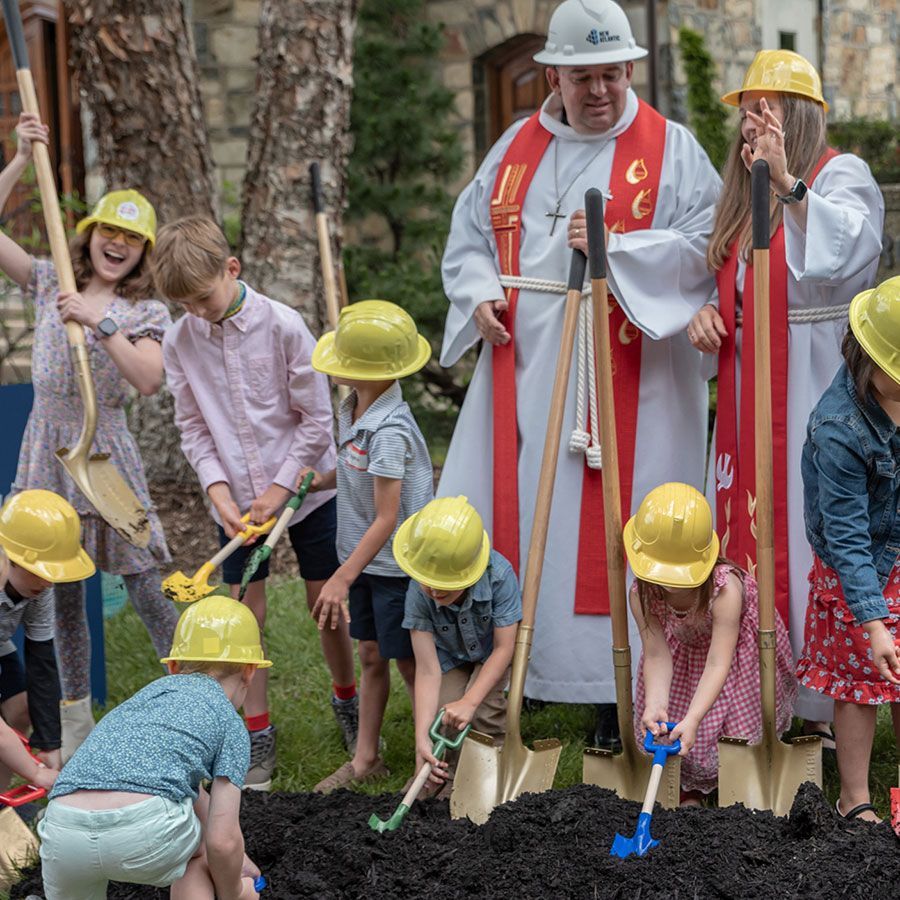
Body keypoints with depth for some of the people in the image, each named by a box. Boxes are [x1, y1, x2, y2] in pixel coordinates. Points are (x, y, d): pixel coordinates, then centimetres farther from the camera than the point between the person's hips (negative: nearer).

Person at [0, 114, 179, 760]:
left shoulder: (147, 313, -2)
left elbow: (149, 380, -20)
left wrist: (98, 325, -27)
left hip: (105, 450, -4)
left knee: (145, 588, -5)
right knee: (63, 591, 10)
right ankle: (77, 721, 21)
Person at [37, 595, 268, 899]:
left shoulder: (151, 692, 34)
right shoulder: (230, 723, 16)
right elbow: (222, 840, 7)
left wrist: (236, 858, 60)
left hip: (62, 832, 4)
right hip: (145, 835, -4)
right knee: (198, 850, 31)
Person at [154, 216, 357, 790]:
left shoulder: (283, 326, -16)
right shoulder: (180, 343, -6)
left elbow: (318, 419, -11)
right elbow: (193, 427, 2)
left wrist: (279, 489, -13)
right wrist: (219, 490, -12)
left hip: (306, 487, -2)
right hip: (236, 500, 2)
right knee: (248, 614, 3)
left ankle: (347, 700, 33)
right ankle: (258, 738, 14)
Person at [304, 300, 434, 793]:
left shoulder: (390, 431, -28)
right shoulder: (352, 408, -1)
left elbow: (386, 517, -27)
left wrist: (341, 579, -27)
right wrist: (321, 480, 1)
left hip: (395, 564, -8)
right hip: (364, 557, 8)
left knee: (408, 661, 5)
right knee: (370, 654, 17)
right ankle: (366, 758, 30)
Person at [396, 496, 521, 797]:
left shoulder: (499, 575, -38)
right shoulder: (419, 593, -33)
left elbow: (503, 648, -27)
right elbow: (428, 670, -31)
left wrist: (469, 701, -37)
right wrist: (422, 737, -40)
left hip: (491, 652, -1)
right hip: (450, 657, 2)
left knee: (485, 709, -27)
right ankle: (446, 781, 16)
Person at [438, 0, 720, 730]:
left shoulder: (672, 150, 1)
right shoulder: (518, 148, 13)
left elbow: (707, 244, -9)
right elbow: (469, 234, 17)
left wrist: (616, 247, -19)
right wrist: (480, 292, -3)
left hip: (625, 377, -4)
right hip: (523, 369, 4)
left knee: (610, 525, -3)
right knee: (514, 515, 5)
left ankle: (621, 689, 6)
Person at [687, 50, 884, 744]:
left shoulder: (841, 175, -5)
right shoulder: (743, 195, 19)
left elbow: (843, 252, -25)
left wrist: (786, 179, -30)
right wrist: (706, 311, 6)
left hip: (816, 392, -8)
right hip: (746, 395, 8)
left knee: (815, 530, -7)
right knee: (751, 532, 9)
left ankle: (827, 707, 1)